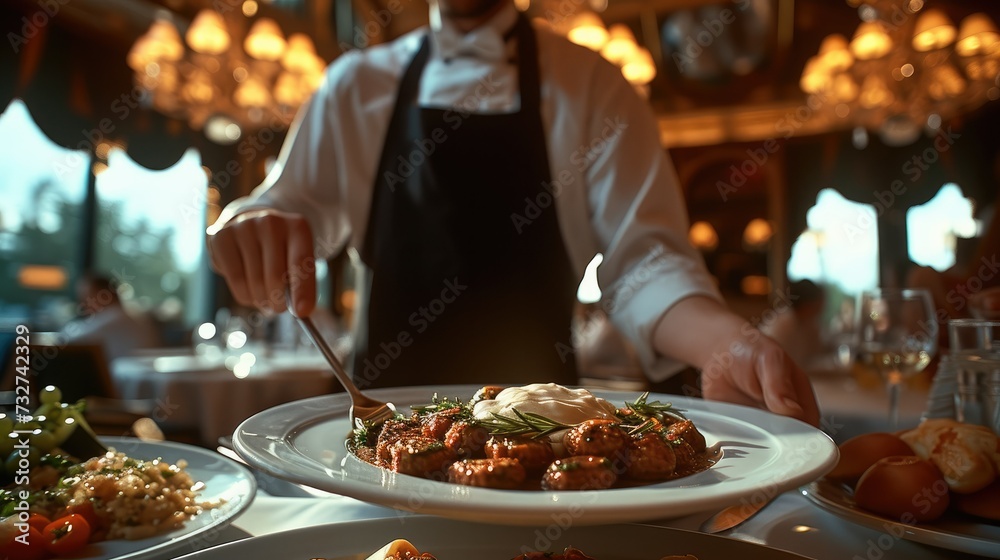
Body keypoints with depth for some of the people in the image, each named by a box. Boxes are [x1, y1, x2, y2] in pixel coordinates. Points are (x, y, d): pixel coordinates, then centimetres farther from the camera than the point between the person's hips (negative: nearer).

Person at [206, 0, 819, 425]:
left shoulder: (591, 87, 0)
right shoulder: (356, 84, 8)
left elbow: (643, 257, -7)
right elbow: (288, 210, 8)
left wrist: (727, 342, -27)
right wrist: (253, 232, -16)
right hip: (386, 409, 2)